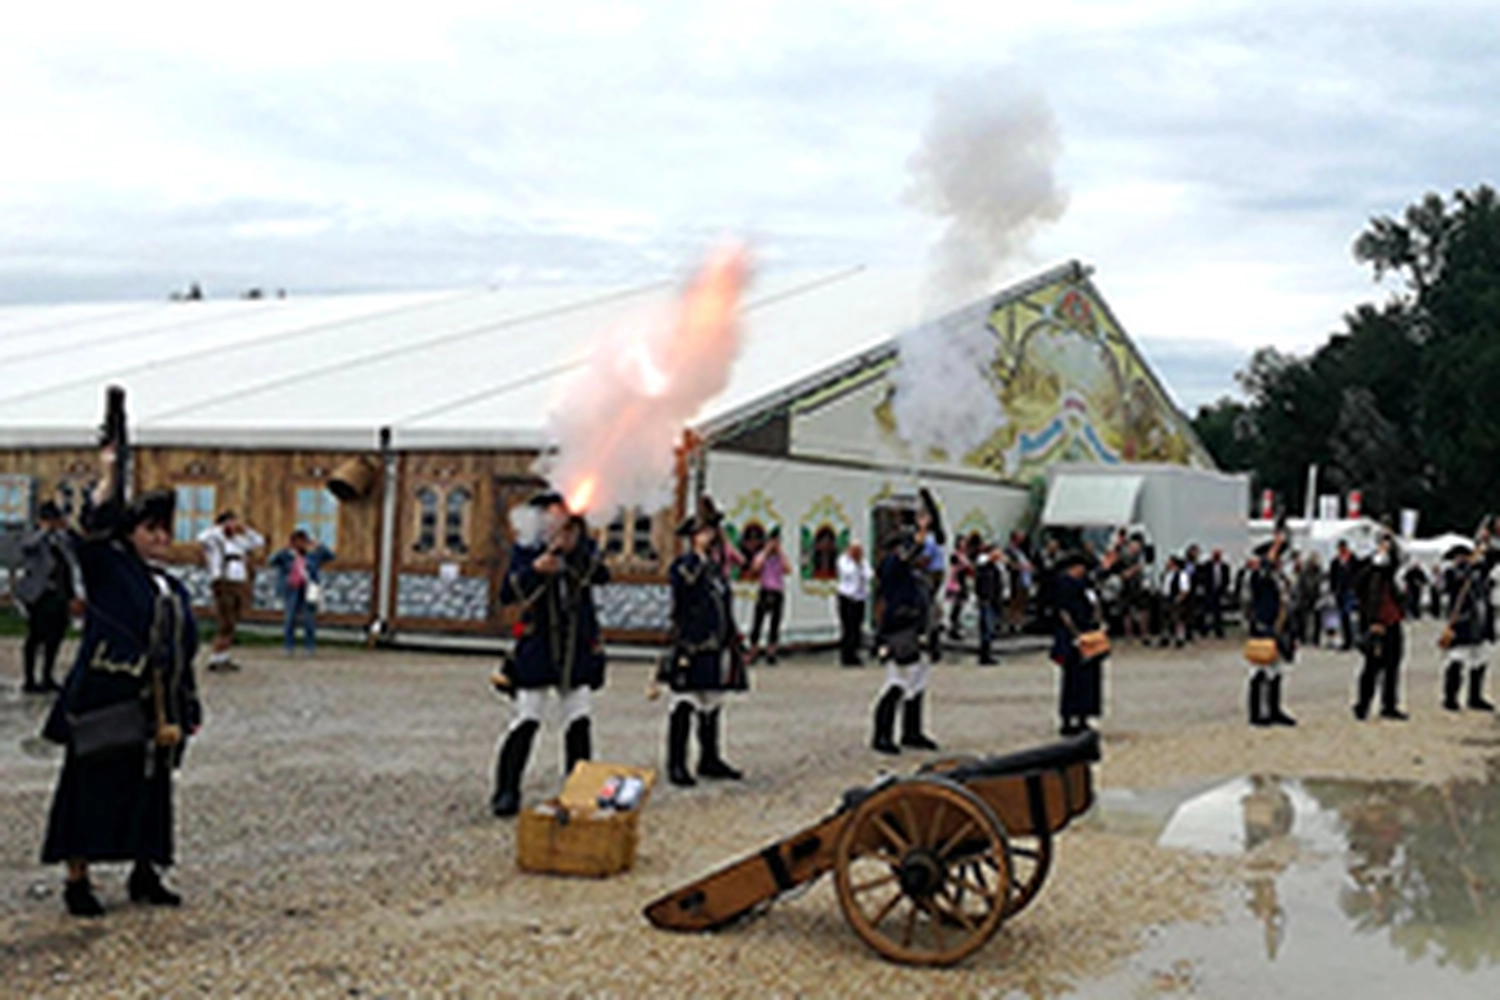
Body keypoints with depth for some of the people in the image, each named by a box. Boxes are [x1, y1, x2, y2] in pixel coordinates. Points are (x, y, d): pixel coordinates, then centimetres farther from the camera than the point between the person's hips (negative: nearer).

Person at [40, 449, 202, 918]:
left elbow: (185, 650, 16)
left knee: (149, 791, 11)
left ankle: (144, 874, 22)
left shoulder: (173, 588, 15)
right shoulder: (109, 570, 0)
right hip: (104, 705, -6)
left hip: (154, 713, 6)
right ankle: (77, 879, 4)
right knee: (92, 788, -3)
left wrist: (185, 711, 12)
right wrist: (109, 475, -16)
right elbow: (96, 525, -18)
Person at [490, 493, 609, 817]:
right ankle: (506, 793, 2)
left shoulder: (584, 547, 1)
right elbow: (507, 594, -12)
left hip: (578, 653, 3)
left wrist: (572, 550, -31)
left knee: (579, 723, 4)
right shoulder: (526, 550, -4)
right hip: (536, 651, -2)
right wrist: (536, 569, -25)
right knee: (526, 721, -5)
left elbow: (601, 575, -19)